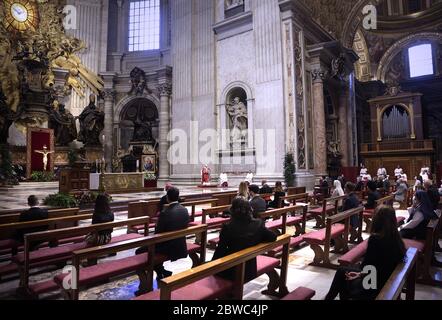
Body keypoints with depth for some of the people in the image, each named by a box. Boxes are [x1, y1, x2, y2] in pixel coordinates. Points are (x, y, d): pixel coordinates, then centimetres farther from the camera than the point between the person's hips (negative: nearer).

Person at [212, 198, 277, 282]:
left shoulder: (228, 227, -20)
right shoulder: (258, 224, -12)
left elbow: (220, 250, -12)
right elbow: (273, 237, -1)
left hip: (232, 271, -4)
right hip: (251, 270, 4)